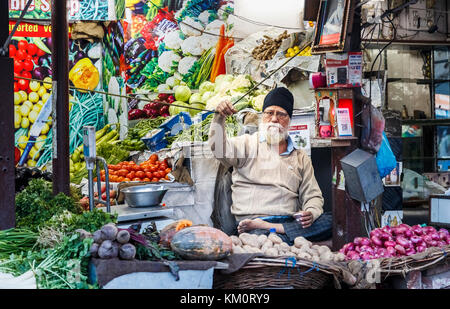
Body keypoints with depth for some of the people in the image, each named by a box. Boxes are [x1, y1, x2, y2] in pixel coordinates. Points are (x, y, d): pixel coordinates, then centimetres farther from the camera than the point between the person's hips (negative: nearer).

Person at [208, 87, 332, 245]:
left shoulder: (301, 157, 21)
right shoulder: (248, 144, 13)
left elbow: (313, 196, 17)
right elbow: (219, 148, -7)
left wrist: (311, 213, -7)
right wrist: (219, 117, -25)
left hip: (289, 222, 6)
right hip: (251, 220, -6)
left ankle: (268, 227, -24)